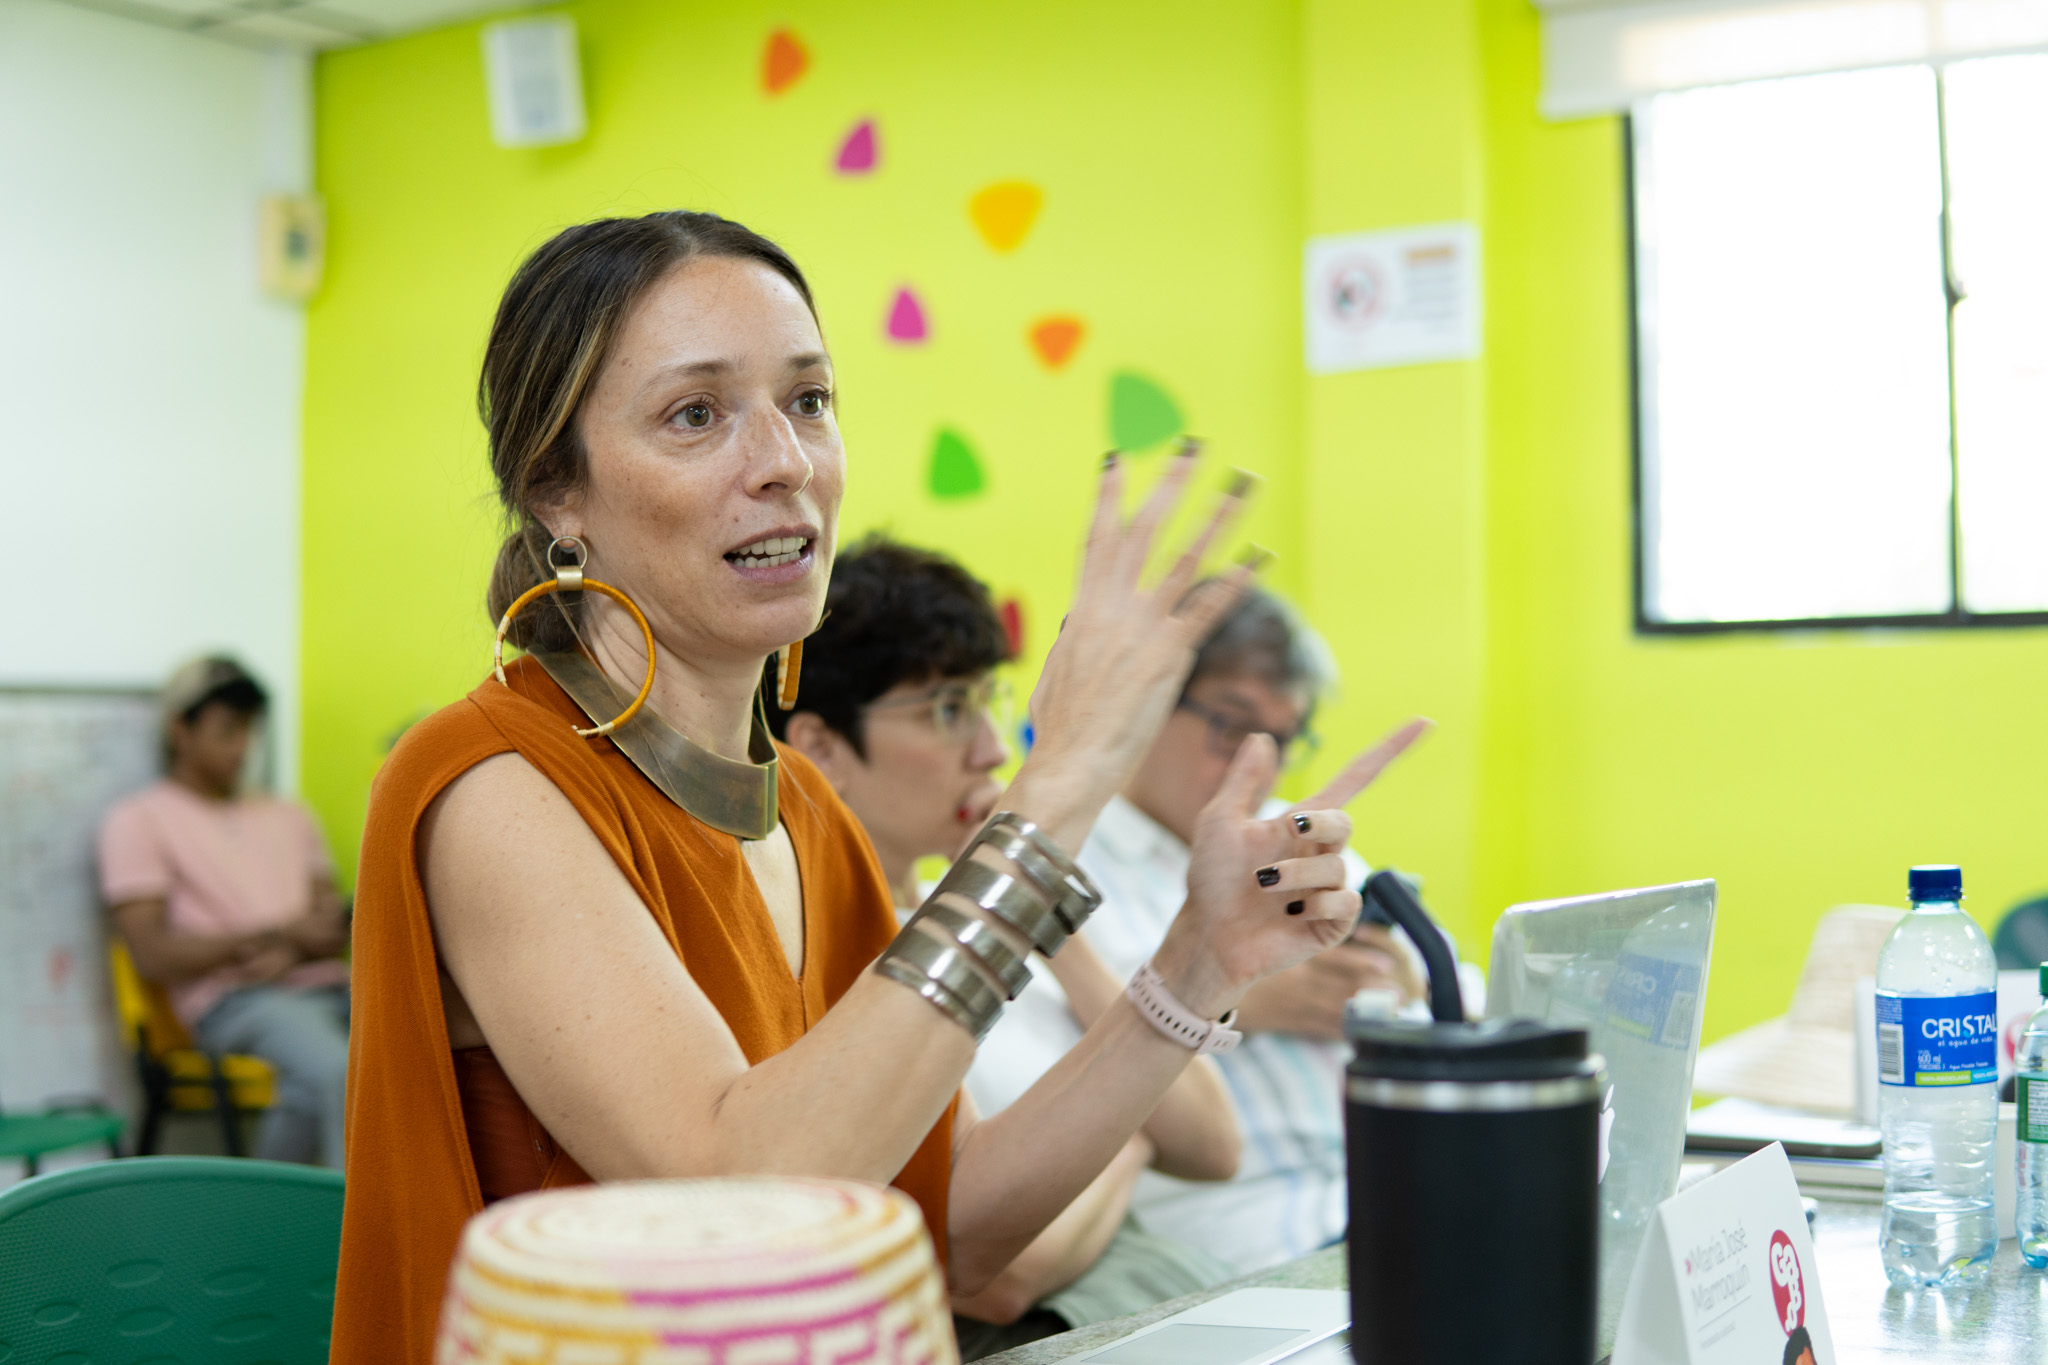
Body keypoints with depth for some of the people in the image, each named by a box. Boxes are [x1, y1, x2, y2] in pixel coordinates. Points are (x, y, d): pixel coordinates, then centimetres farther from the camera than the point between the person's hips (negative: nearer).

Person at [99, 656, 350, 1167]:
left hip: (324, 986, 5)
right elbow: (153, 955, -3)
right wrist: (277, 933, -9)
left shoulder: (288, 815, 27)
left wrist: (293, 952, -5)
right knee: (338, 1071, -36)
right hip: (235, 997, -5)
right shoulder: (137, 821, 9)